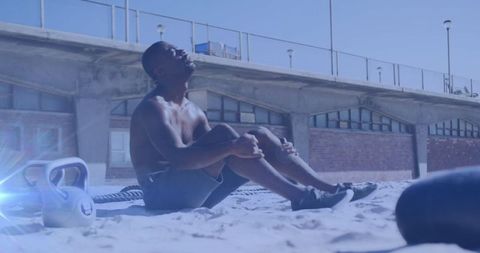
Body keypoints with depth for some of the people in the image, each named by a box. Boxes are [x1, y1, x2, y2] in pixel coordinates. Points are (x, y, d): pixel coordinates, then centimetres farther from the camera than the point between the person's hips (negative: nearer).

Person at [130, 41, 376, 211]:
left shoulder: (193, 110, 17)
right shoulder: (153, 107, -12)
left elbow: (217, 152, 12)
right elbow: (177, 158, -28)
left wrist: (273, 148, 0)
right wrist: (232, 146, -38)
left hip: (196, 193, 8)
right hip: (164, 192, -8)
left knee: (260, 135, -3)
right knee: (223, 132, -29)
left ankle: (331, 189, -9)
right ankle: (298, 195, -33)